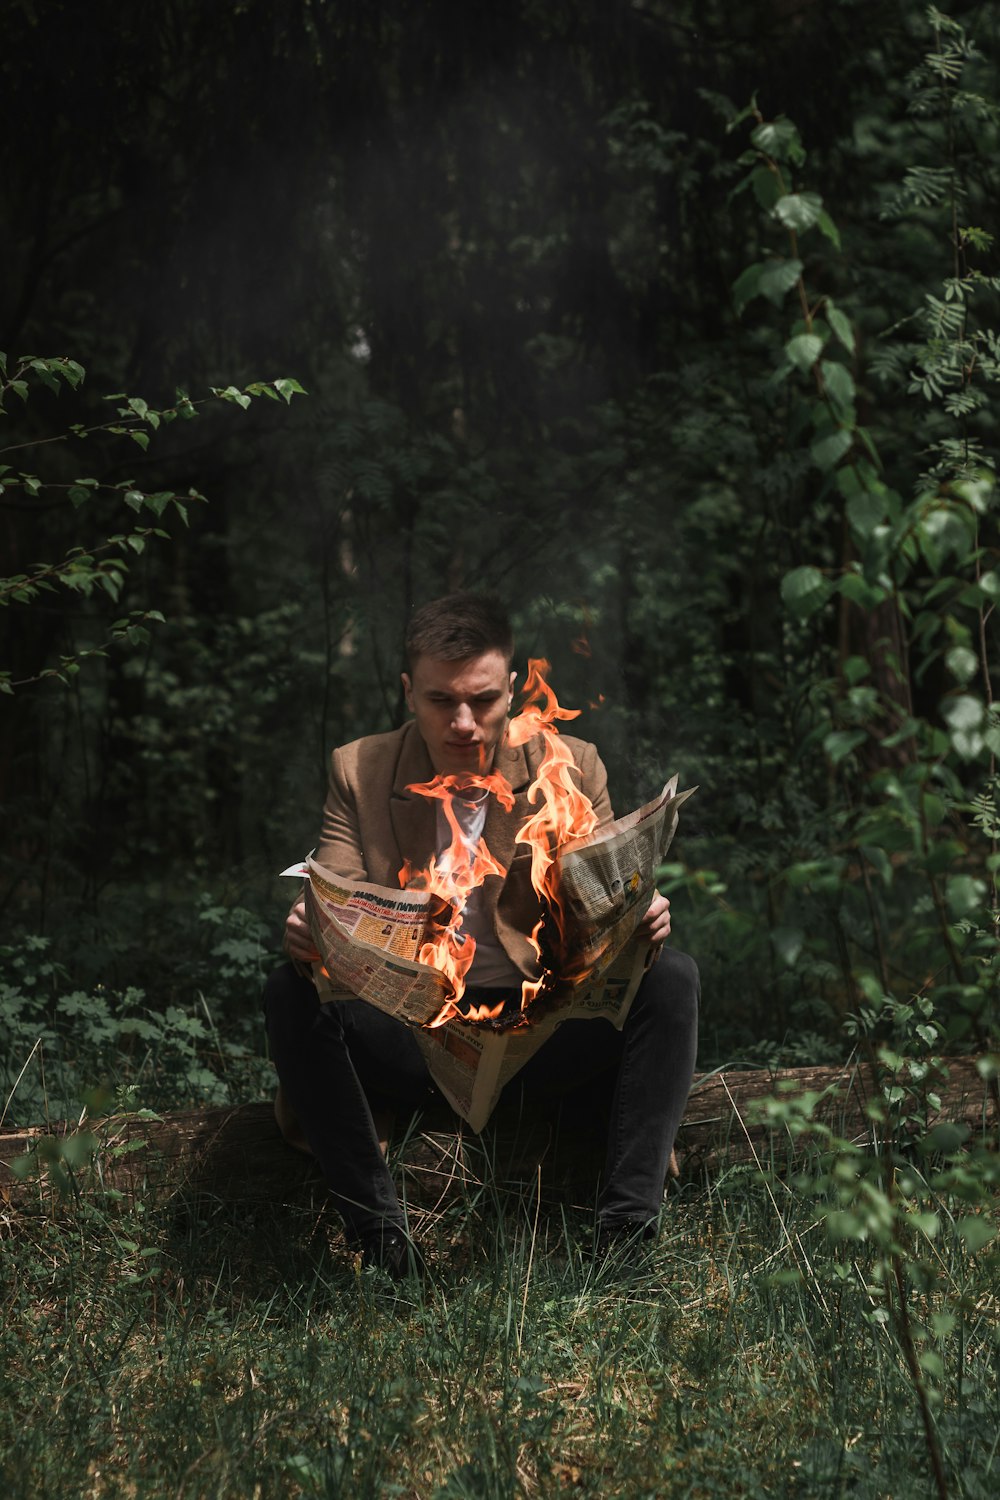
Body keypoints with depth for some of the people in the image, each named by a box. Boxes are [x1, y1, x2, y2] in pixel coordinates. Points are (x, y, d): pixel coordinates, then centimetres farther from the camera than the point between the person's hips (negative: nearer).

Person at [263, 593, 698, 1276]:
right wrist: (305, 933, -29)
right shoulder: (357, 771, 2)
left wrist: (638, 920, -26)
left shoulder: (573, 767, 2)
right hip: (409, 1032, 0)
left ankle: (627, 1224, -26)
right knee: (291, 992, -27)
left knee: (671, 977, -24)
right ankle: (381, 1237, -27)